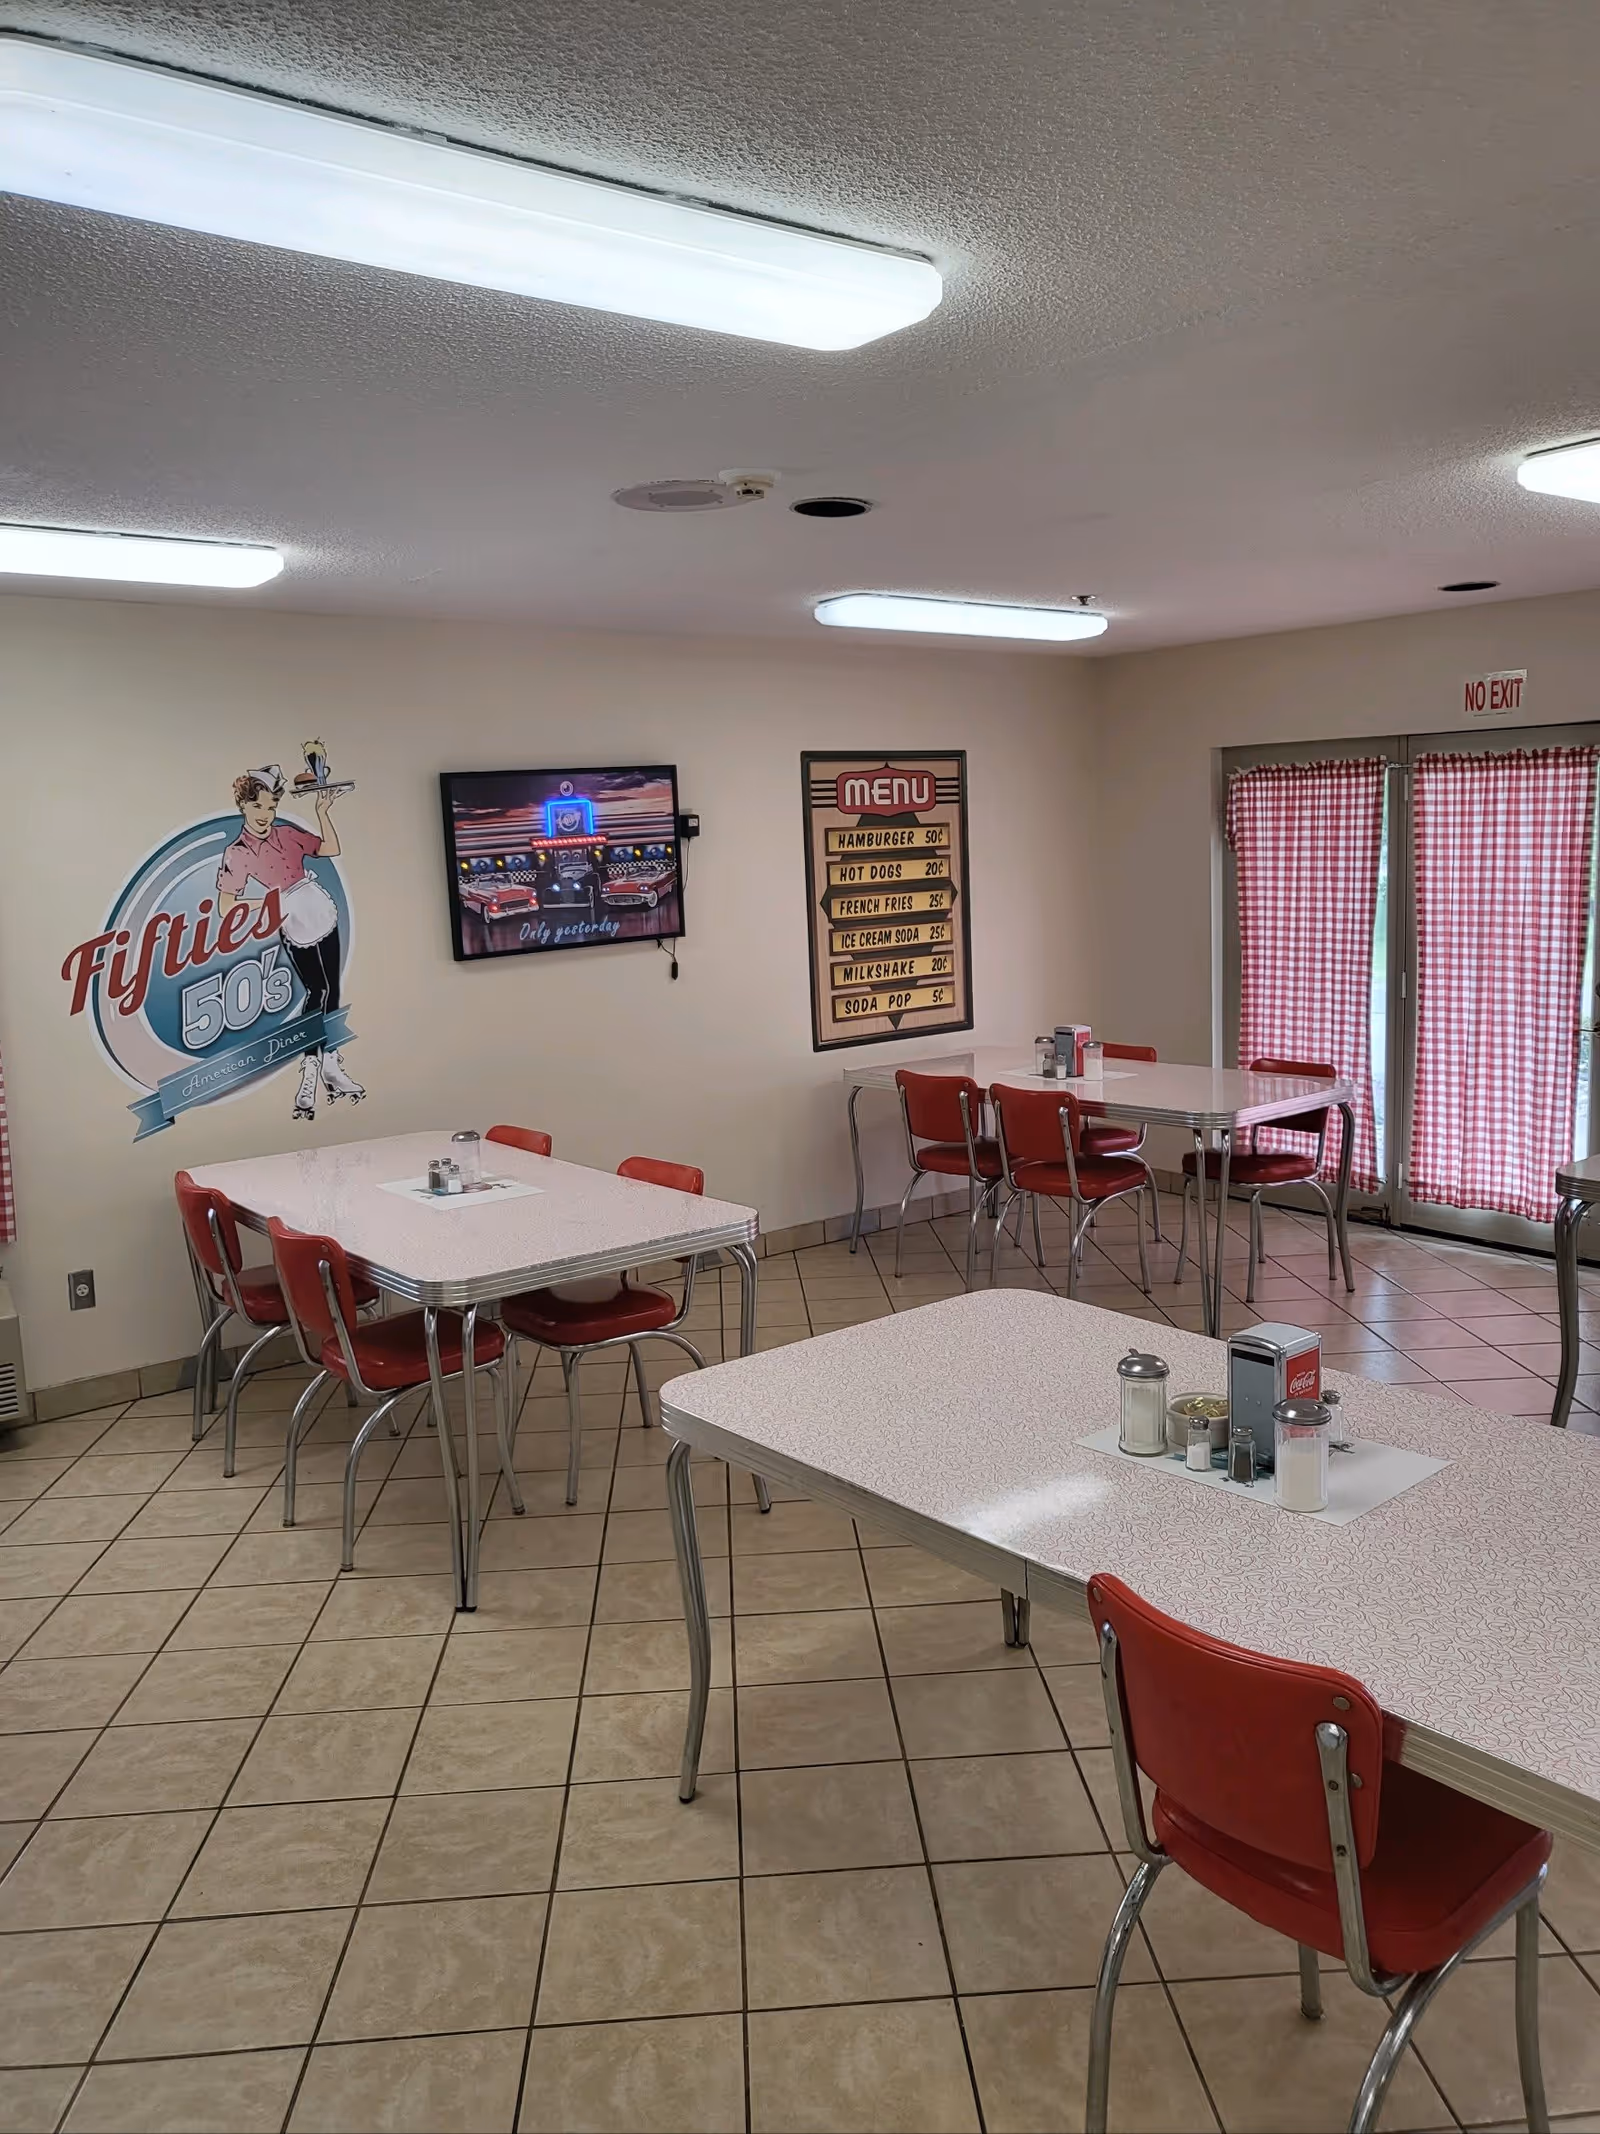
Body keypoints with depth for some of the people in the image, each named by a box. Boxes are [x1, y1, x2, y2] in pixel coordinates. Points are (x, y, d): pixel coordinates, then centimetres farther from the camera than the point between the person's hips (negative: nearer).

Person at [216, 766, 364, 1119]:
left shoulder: (287, 834, 7)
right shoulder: (237, 854, -10)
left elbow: (331, 849, 17)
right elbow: (225, 908, -16)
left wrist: (323, 813, 7)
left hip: (324, 917, 6)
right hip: (295, 928, -6)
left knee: (330, 992, 10)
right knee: (318, 991, -7)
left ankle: (330, 1065, 21)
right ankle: (311, 1069, 2)